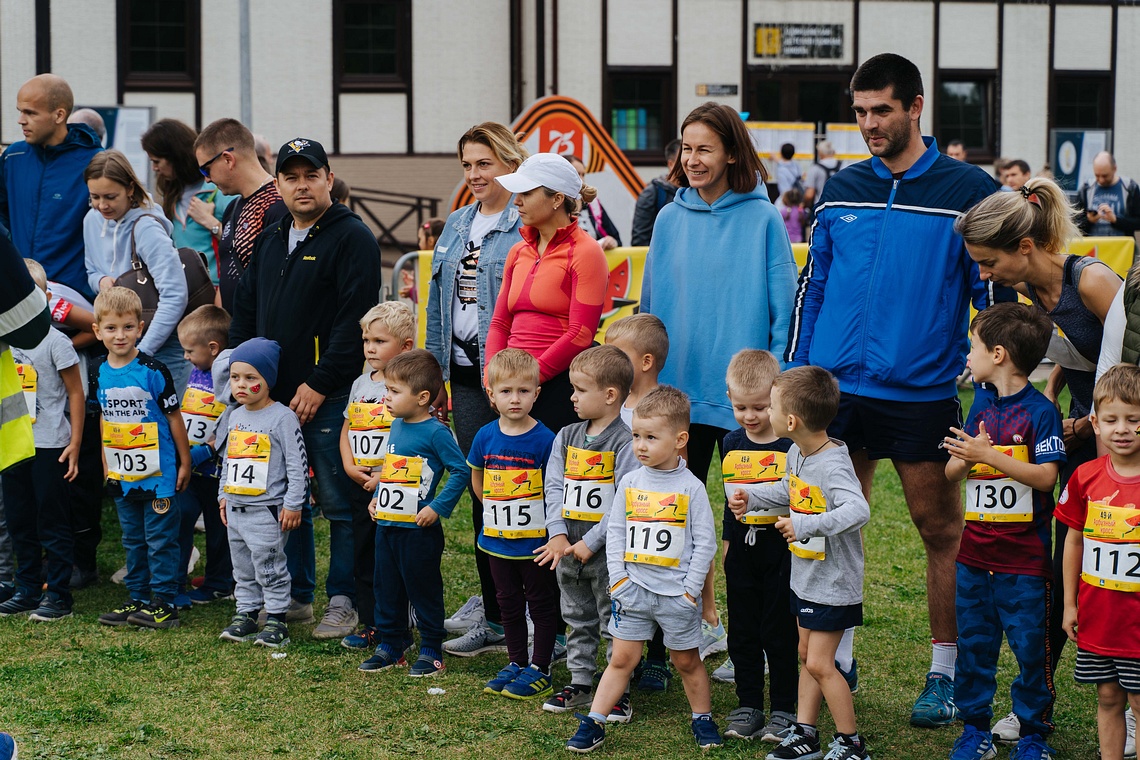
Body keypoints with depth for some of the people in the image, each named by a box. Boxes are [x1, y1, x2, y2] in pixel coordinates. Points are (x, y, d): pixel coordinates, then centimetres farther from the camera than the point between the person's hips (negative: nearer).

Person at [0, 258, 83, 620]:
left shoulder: (55, 341, -9)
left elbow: (76, 392, -6)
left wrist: (75, 444, -10)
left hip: (50, 447, -6)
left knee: (52, 522, 0)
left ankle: (58, 595, 7)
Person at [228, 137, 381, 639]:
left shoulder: (352, 238, -8)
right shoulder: (269, 242, 17)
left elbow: (354, 320, -15)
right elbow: (246, 313, 22)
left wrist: (319, 384, -18)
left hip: (329, 397, -7)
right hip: (274, 393, 7)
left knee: (339, 503, -2)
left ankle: (344, 602, 6)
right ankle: (294, 596, 24)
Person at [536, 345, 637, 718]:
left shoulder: (625, 443, -13)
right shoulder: (566, 437, 7)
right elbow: (554, 487, 3)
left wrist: (591, 543, -18)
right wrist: (558, 535, -10)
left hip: (608, 552, -6)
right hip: (568, 548, 6)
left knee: (615, 623, 3)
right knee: (578, 620, 17)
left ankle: (619, 690, 12)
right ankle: (579, 682, 29)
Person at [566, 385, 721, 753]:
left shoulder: (690, 488, -8)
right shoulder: (630, 483, 1)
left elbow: (705, 542, -6)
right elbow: (615, 532, 5)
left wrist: (690, 590, -9)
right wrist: (617, 579, -3)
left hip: (677, 594, -2)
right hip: (633, 590, 2)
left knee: (687, 661, 11)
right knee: (622, 659, 6)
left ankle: (702, 718, 28)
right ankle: (593, 723, 9)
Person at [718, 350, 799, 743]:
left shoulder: (791, 445, -11)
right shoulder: (731, 444, 7)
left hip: (780, 548, -5)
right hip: (742, 548, 5)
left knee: (779, 633, 2)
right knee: (742, 632, 10)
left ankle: (784, 709, 12)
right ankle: (748, 706, 20)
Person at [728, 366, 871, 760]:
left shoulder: (833, 466, -27)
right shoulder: (797, 453, 1)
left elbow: (858, 511, -43)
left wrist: (804, 526, -41)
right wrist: (752, 498, 13)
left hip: (832, 582, -9)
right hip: (805, 576, 9)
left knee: (819, 663, -5)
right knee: (807, 655, 16)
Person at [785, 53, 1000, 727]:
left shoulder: (968, 190, -3)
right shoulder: (842, 189, 8)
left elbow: (996, 294, -1)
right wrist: (794, 375, 10)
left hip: (922, 394, -3)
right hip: (836, 388, 3)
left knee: (943, 531, 5)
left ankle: (945, 672, 18)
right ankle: (836, 659, 23)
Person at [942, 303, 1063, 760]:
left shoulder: (1040, 411, -10)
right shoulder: (981, 404, 10)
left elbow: (1045, 477, -18)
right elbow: (952, 474, 10)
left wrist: (989, 456, -22)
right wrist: (965, 457, -13)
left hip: (1024, 557, -6)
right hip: (975, 552, 6)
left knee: (1030, 647, 2)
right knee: (973, 644, 10)